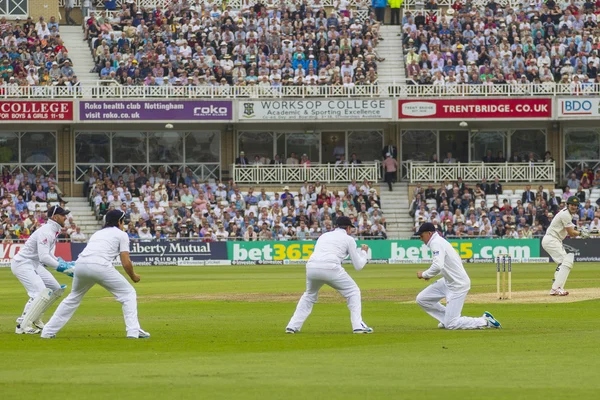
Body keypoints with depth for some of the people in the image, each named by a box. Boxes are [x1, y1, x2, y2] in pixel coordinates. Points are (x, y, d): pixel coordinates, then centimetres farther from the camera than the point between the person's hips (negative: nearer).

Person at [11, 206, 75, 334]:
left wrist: (66, 264, 0)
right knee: (40, 292, -21)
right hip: (22, 264, -10)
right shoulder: (46, 232, -23)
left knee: (56, 289, 9)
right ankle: (22, 325, -16)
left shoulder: (53, 231, 9)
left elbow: (49, 256, 13)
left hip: (35, 265, 10)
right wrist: (63, 268, -29)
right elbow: (44, 257, -31)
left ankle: (34, 318, 18)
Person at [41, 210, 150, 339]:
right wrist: (133, 276, 24)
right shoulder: (121, 234, 15)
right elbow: (126, 263, 7)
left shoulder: (97, 233, 33)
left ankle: (48, 331, 25)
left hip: (80, 264, 6)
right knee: (128, 294, 8)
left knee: (74, 298, 26)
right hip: (100, 266, -6)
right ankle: (133, 331, -5)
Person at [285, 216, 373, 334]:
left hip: (311, 267, 4)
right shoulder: (348, 239, 18)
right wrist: (364, 252, 38)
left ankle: (293, 326, 20)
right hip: (330, 268, -4)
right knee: (353, 292, 14)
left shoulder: (324, 236, 31)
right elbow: (358, 266, 18)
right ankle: (358, 326, 4)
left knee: (309, 295, 29)